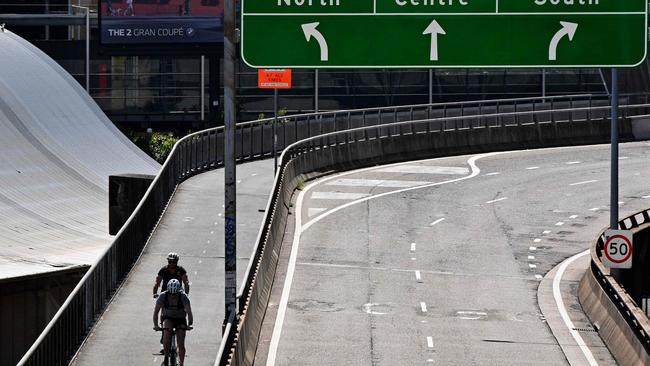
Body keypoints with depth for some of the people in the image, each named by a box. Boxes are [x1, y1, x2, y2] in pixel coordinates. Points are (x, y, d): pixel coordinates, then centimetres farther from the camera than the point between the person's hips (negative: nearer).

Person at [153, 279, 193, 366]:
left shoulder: (183, 297, -26)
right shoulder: (163, 296, -23)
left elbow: (189, 311, -33)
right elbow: (156, 311, -23)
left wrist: (189, 324, -47)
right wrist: (156, 325, -35)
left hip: (180, 320, 0)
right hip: (168, 318, 0)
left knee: (181, 344, -9)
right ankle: (166, 358, -19)